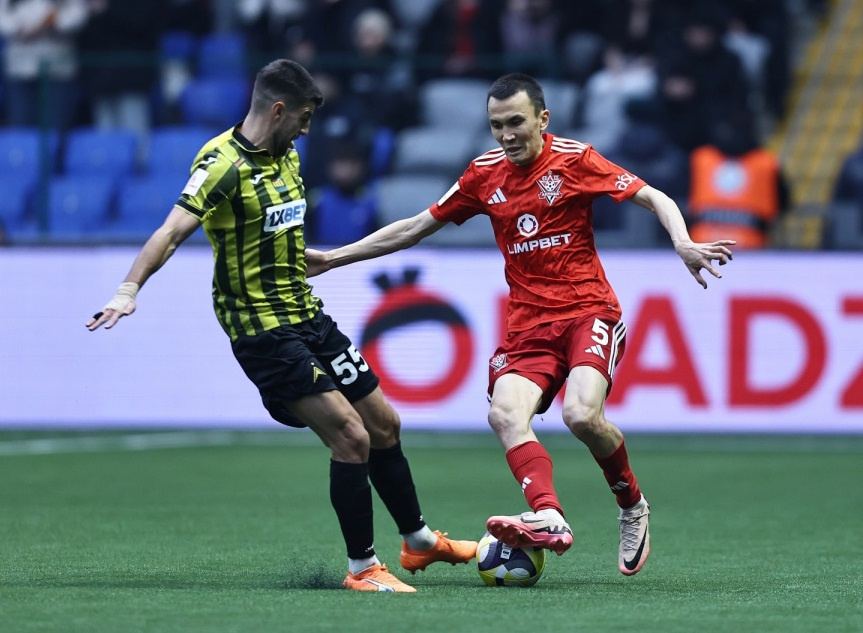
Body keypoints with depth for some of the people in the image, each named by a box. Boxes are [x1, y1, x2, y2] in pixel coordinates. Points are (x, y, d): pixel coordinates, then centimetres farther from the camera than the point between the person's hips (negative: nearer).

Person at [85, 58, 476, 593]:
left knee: (384, 425, 15)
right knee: (351, 436, -15)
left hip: (307, 315, 9)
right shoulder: (224, 164, -18)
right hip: (263, 330, -9)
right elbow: (172, 232, -29)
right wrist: (129, 290, -39)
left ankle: (420, 541, 33)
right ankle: (363, 567, -3)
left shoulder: (285, 156, 9)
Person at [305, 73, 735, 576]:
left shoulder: (574, 160, -3)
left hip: (588, 312, -4)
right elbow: (414, 228, 18)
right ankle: (549, 519, -43)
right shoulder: (485, 175, 10)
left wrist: (683, 244, -24)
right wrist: (331, 259, 16)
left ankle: (633, 506, 0)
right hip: (527, 325, 4)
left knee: (581, 414, -27)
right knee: (506, 412, -25)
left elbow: (655, 198, -3)